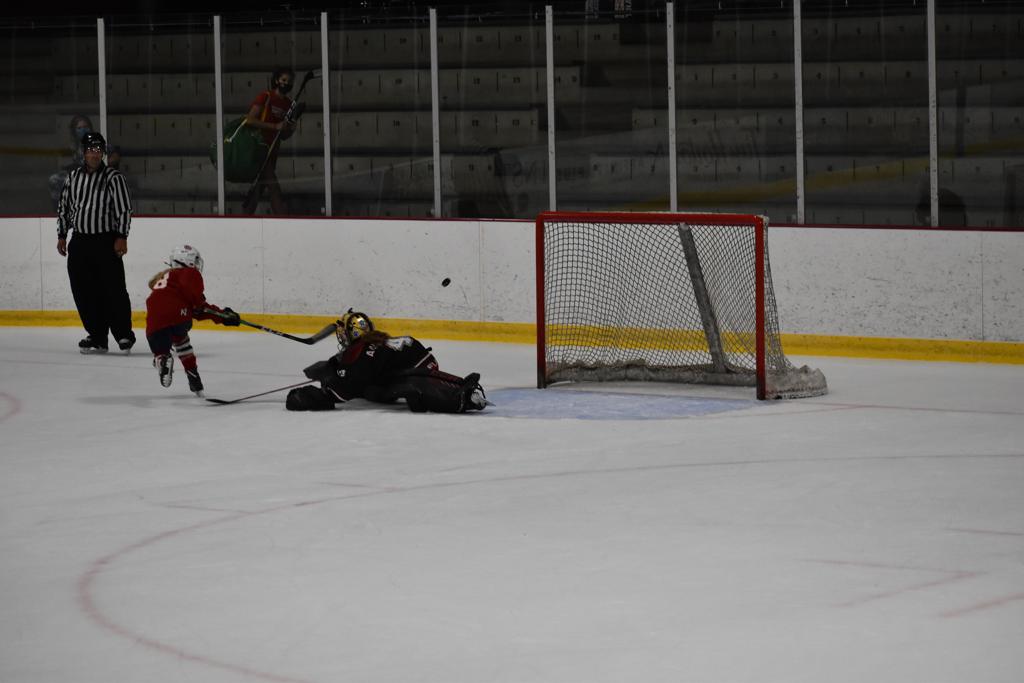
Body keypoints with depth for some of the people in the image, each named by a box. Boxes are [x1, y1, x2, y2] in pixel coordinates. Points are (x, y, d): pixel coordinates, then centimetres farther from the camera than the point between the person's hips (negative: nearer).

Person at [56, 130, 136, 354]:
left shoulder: (113, 178, -3)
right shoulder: (73, 177, 12)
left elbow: (124, 209, -6)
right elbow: (63, 207, 19)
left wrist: (121, 237, -13)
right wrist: (62, 236, 15)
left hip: (106, 241, -5)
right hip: (79, 241, 5)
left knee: (113, 289, -7)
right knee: (83, 291, 3)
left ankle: (124, 334, 5)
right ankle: (97, 337, 10)